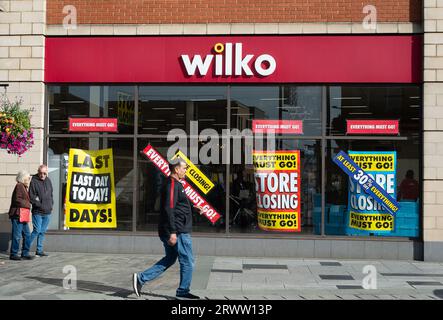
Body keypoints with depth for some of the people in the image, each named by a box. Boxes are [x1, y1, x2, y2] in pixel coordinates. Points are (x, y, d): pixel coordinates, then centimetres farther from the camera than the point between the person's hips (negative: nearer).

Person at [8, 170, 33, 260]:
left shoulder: (24, 187, 21)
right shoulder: (19, 186, -9)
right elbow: (17, 200, -17)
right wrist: (27, 205, -10)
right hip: (17, 214, -10)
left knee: (27, 235, 10)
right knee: (17, 235, -5)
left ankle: (25, 253, 16)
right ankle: (13, 254, 3)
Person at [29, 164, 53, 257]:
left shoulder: (48, 181, 12)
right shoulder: (34, 181, -7)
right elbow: (31, 197, -10)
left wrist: (51, 204, 8)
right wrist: (40, 205, -14)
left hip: (47, 212, 6)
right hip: (37, 212, -6)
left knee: (43, 231, 10)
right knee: (37, 230, -9)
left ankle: (39, 250, 18)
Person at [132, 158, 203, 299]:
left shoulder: (174, 184, 17)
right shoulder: (172, 184, -16)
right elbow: (169, 209, -24)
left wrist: (192, 207, 22)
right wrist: (172, 232, -27)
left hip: (175, 231, 10)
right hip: (179, 232, -10)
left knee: (169, 259, 17)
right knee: (187, 261, 2)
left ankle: (141, 278, 12)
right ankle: (183, 291, 13)